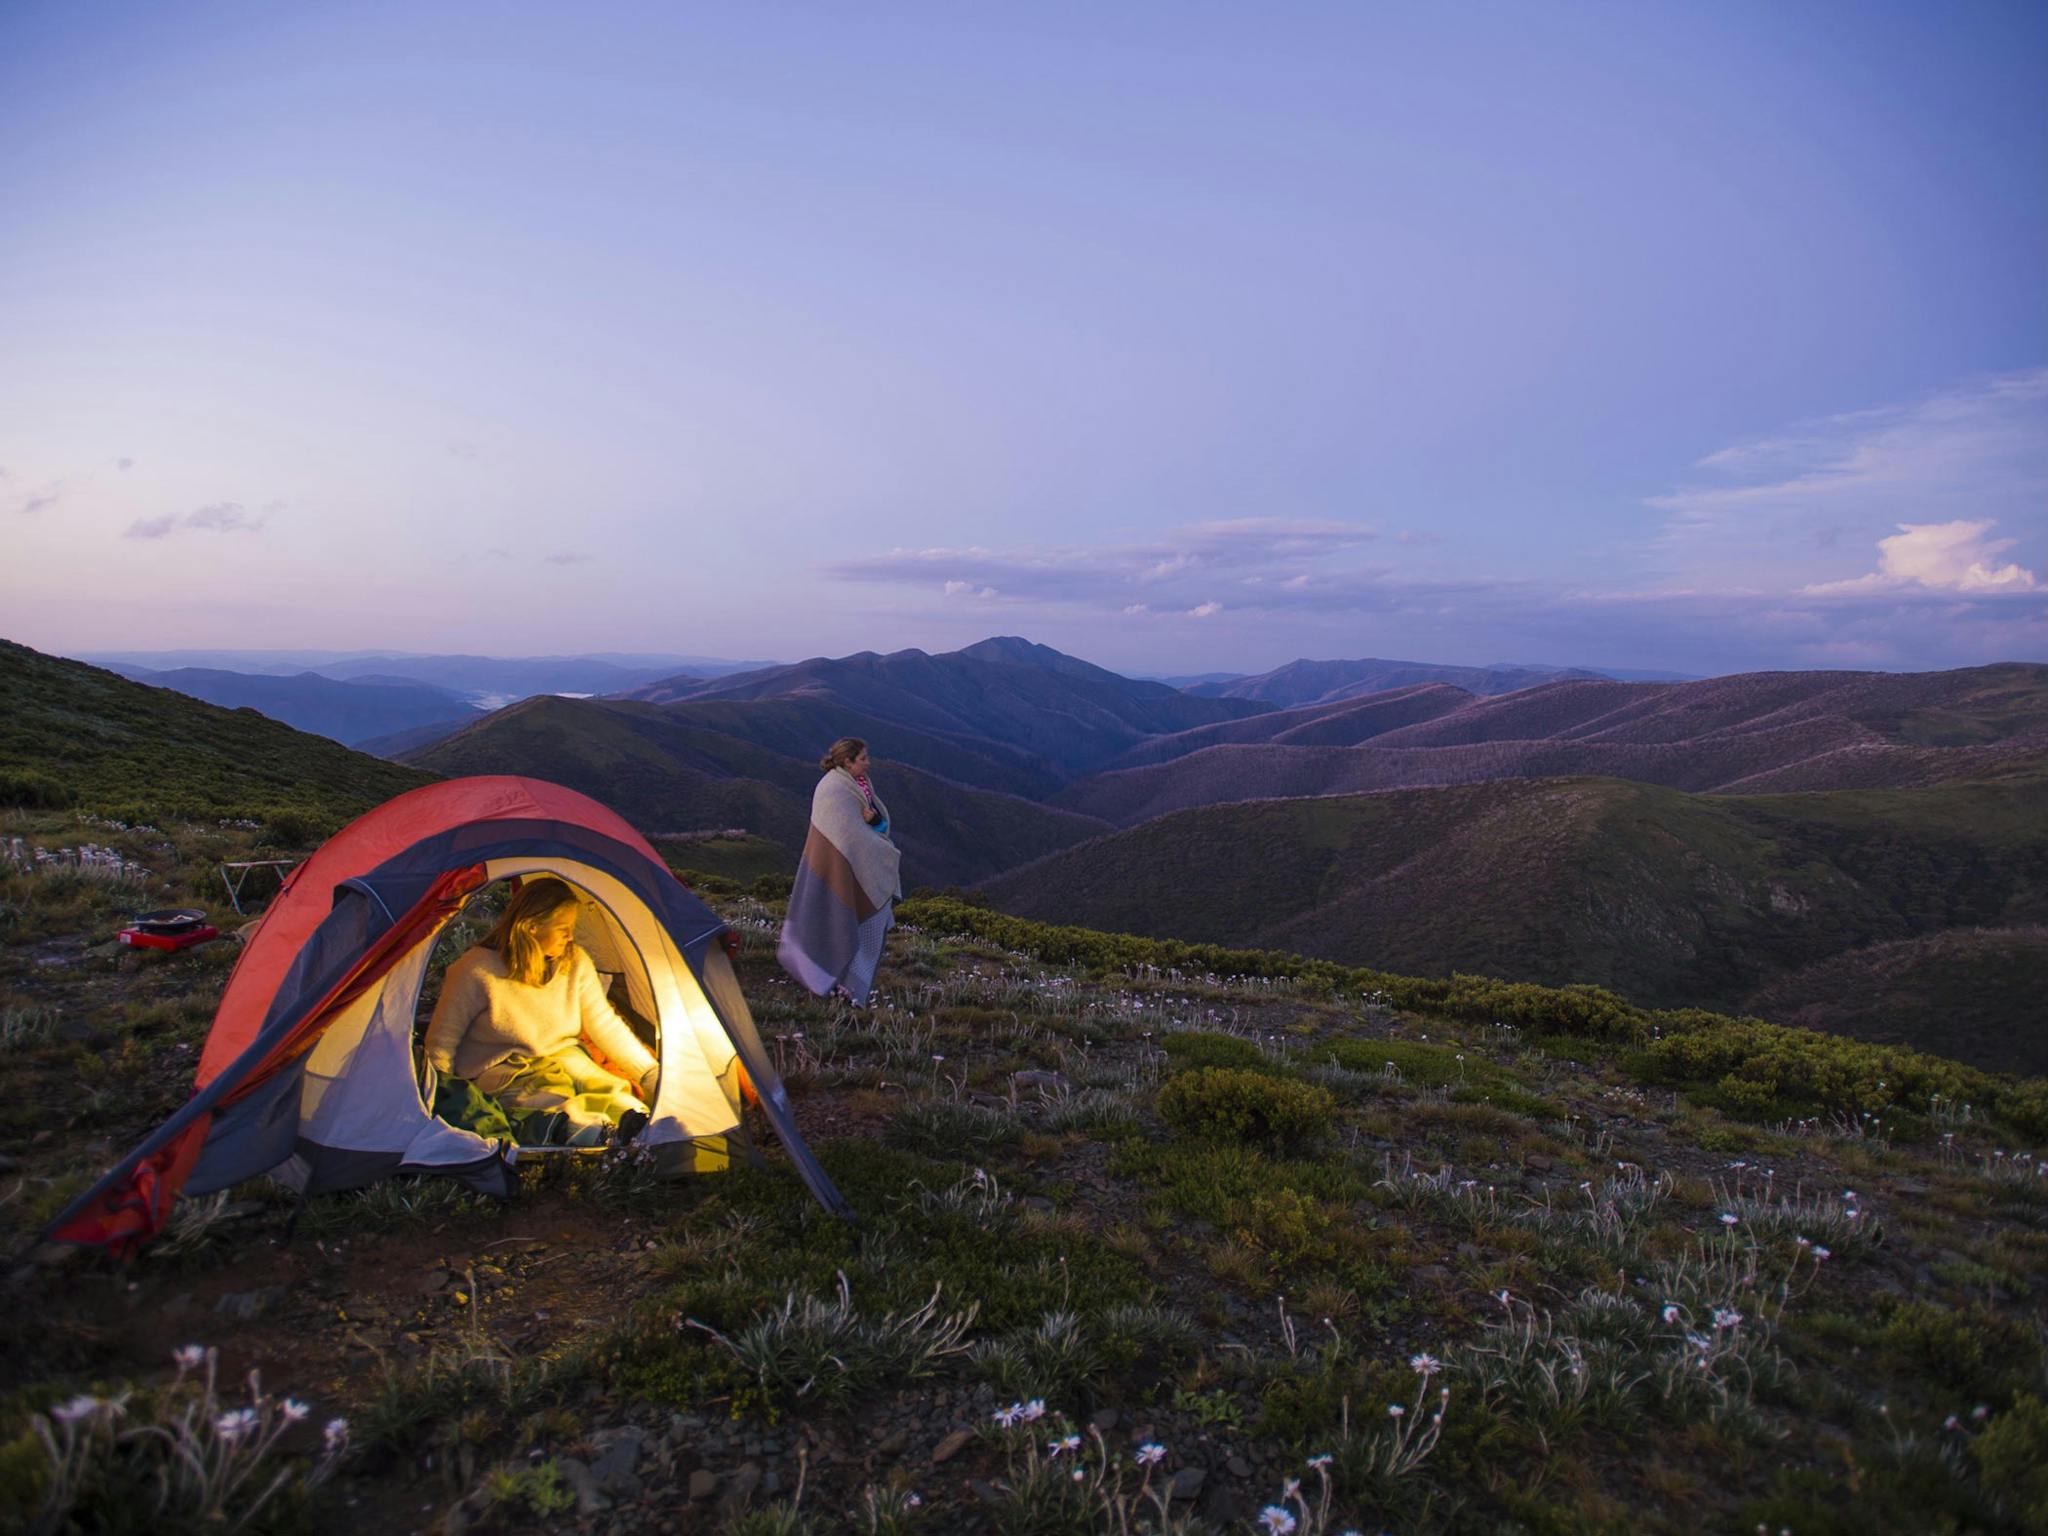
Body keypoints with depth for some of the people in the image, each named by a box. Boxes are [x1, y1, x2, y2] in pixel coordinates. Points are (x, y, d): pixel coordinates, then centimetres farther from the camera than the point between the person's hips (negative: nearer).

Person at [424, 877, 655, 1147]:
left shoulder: (576, 963, 1)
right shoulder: (477, 970, -13)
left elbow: (605, 1025, 7)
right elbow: (441, 1041, -3)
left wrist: (651, 1073, 0)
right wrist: (444, 1096, -11)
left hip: (565, 1057, 5)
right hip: (500, 1073, -5)